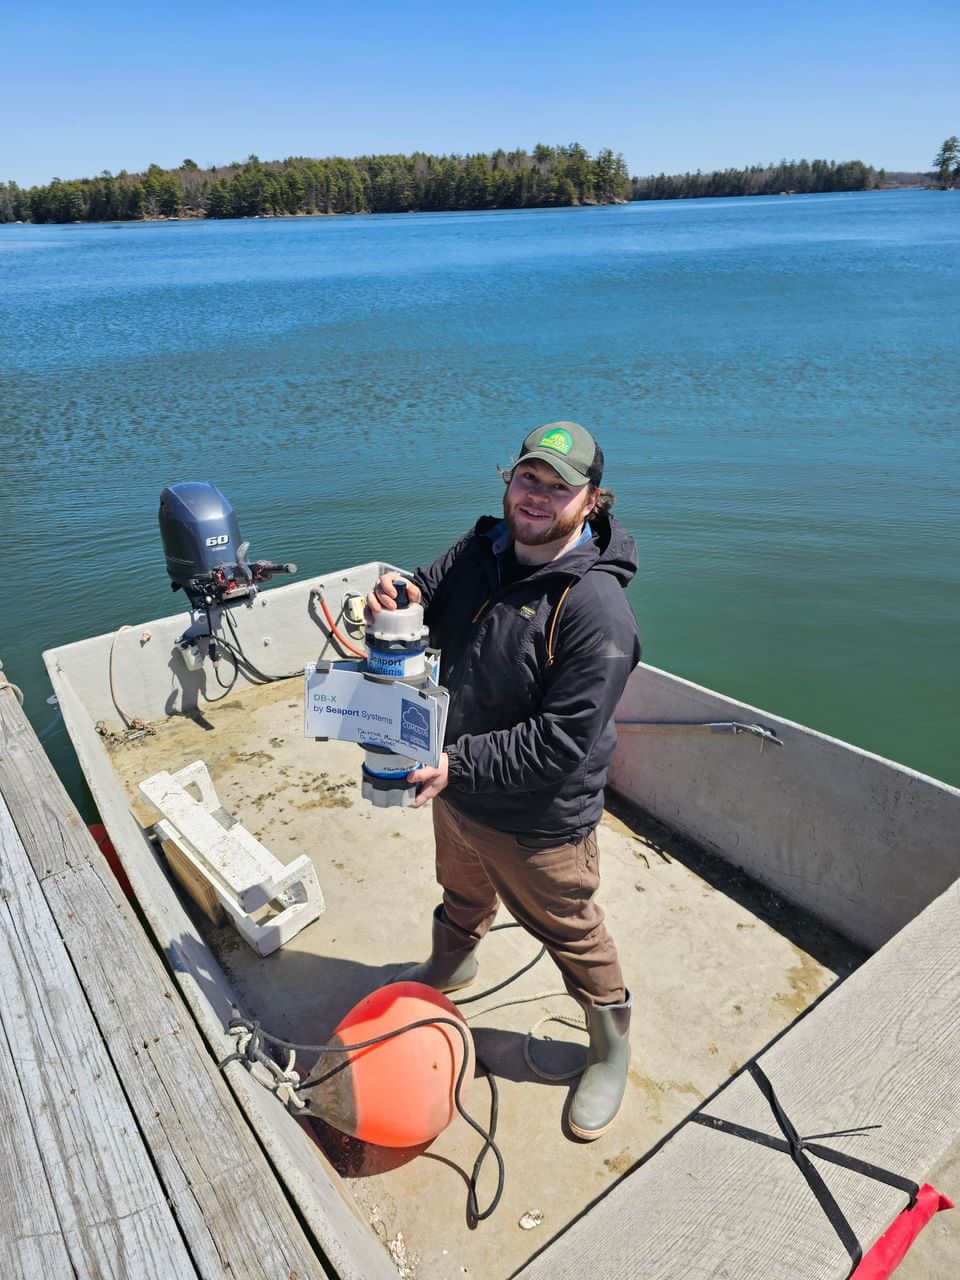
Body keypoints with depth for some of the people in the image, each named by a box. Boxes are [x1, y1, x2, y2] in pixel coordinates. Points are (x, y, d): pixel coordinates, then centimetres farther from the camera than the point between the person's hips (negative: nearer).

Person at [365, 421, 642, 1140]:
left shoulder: (597, 609, -29)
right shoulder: (479, 553, -7)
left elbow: (560, 743, -29)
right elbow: (426, 610, 6)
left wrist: (459, 761, -31)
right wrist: (396, 605, -18)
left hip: (540, 821, -6)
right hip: (457, 793, 7)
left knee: (573, 933, 18)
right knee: (462, 893, 34)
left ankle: (611, 1049, 47)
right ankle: (451, 966, 67)